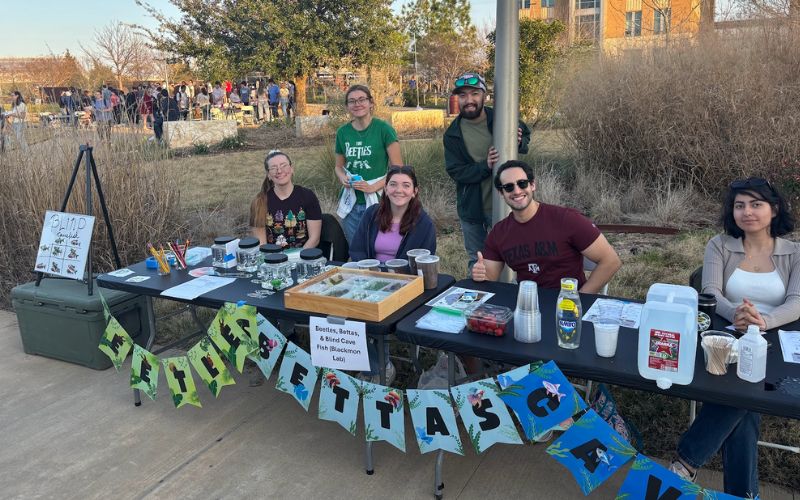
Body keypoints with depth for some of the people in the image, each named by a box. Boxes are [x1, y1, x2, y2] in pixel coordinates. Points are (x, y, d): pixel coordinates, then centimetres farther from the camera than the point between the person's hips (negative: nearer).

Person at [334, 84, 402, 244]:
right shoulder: (343, 132, 5)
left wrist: (373, 187, -16)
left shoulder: (383, 129, -7)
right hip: (350, 203, 4)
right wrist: (343, 177, -4)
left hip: (377, 201, -4)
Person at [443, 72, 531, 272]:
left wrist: (520, 143, -14)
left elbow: (525, 134, 11)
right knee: (476, 262, 17)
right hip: (471, 207, 1)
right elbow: (455, 171, -12)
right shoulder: (452, 134, -7)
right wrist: (486, 166, -28)